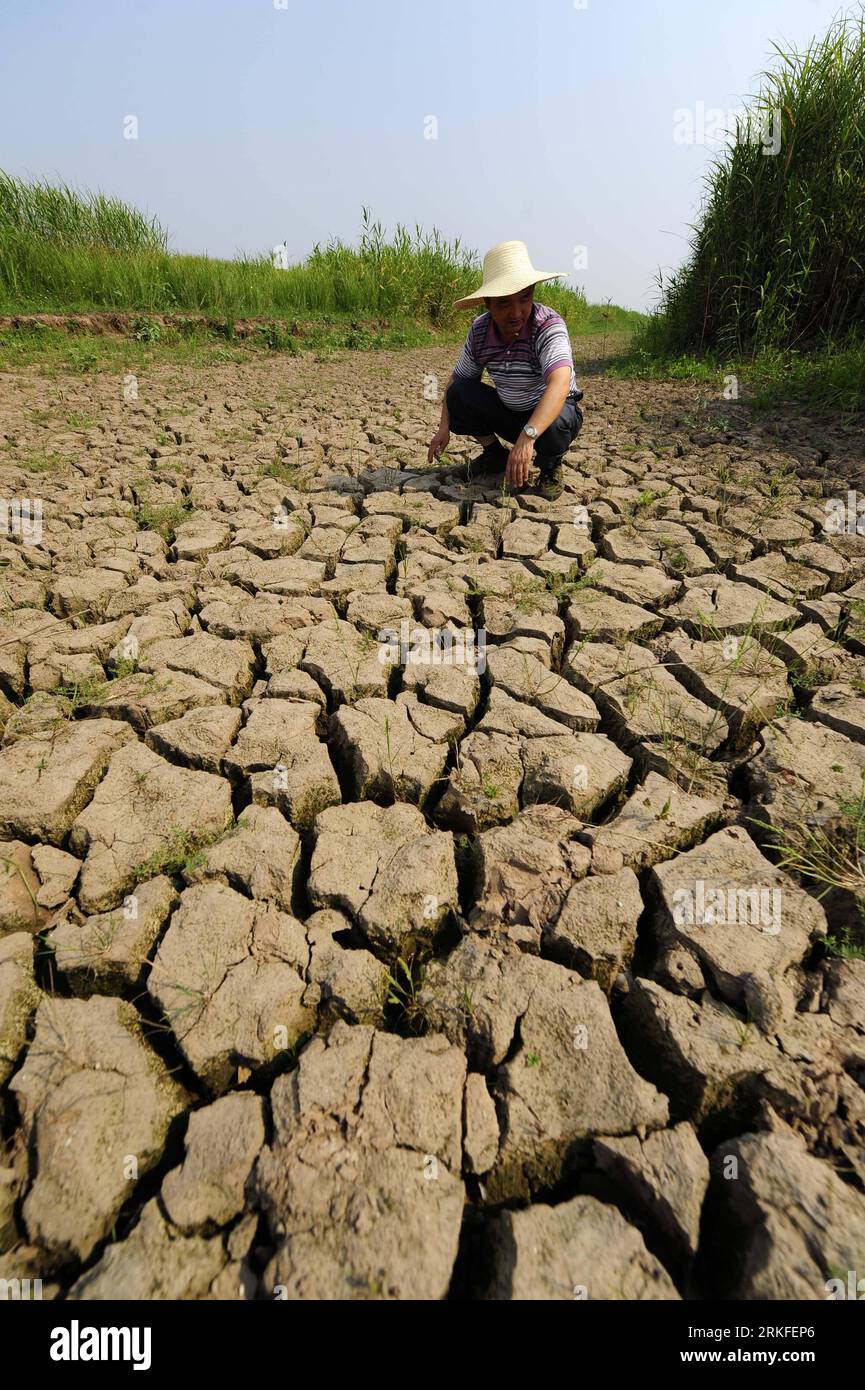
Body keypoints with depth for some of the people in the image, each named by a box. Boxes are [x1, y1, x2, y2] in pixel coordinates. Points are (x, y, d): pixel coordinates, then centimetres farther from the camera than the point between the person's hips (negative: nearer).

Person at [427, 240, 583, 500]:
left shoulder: (548, 325, -28)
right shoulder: (479, 330, -11)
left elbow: (560, 383, -44)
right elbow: (458, 378, 2)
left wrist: (527, 436, -58)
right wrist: (445, 426, -12)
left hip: (552, 411, -4)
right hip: (507, 412, 5)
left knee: (554, 424, -40)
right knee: (459, 392, -15)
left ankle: (550, 467, -3)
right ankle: (495, 455, 7)